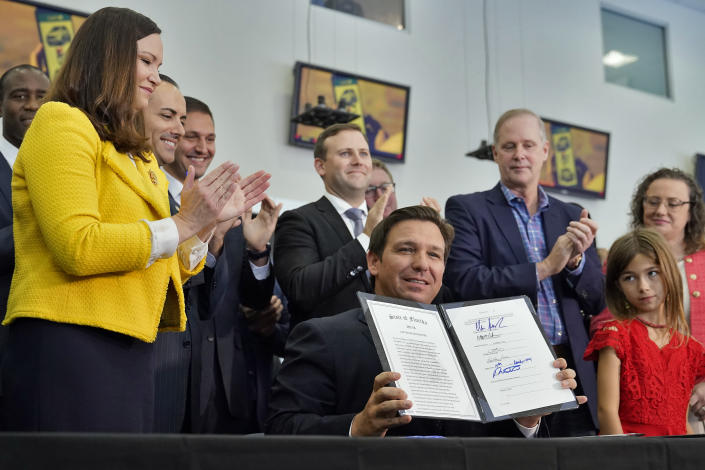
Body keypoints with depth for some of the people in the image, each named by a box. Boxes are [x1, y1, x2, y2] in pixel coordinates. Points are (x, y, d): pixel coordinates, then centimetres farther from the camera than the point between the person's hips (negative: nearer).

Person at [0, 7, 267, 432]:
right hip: (69, 345, -8)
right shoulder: (62, 123, -5)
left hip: (131, 352, 9)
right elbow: (77, 248, -18)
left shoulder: (136, 154, 20)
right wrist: (183, 223, -12)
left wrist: (208, 221, 5)